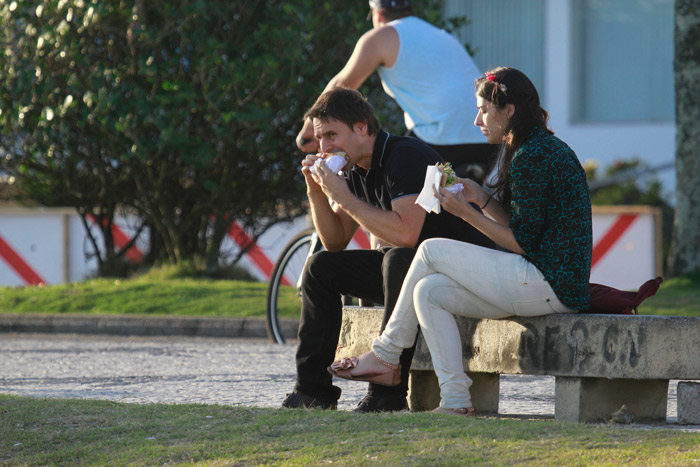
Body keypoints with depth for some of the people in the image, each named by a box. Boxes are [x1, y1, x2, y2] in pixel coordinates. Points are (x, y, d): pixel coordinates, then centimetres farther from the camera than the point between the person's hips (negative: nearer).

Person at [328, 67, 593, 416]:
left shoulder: (531, 158, -14)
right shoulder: (544, 148, 19)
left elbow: (522, 242, -15)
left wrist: (467, 214, -8)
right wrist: (483, 200, 8)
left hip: (550, 282, -10)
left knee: (432, 250, -4)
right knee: (428, 292, 4)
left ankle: (385, 356, 6)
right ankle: (455, 400, -3)